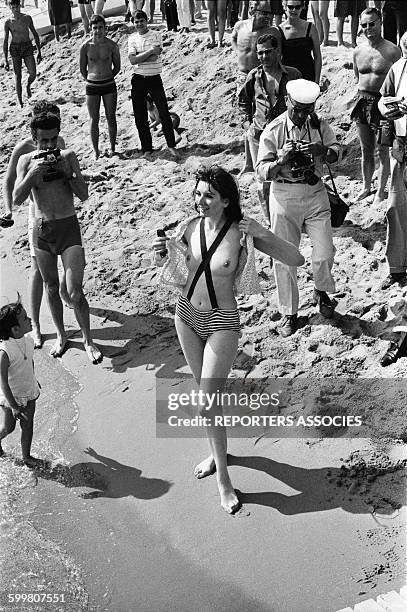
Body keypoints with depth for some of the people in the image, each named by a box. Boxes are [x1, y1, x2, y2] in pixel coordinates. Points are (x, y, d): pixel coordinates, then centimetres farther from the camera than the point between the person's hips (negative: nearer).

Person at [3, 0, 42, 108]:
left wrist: (39, 52, 7)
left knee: (33, 74, -12)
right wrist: (5, 60, -5)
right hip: (15, 49, -1)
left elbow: (35, 34, 10)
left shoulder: (27, 18, 2)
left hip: (28, 47, 1)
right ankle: (20, 102, 9)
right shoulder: (8, 22, -3)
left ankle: (28, 86, 25)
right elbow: (5, 41, -1)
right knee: (18, 76, -1)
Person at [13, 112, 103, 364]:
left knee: (75, 291, -8)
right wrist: (33, 173, -22)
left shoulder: (68, 157, -3)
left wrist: (67, 171, -19)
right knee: (51, 288, 14)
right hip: (42, 230, 2)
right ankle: (62, 336, 32)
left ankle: (88, 340, 9)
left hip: (69, 227, -2)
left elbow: (84, 195, -7)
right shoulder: (26, 161, -2)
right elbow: (17, 199, -11)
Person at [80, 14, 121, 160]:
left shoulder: (112, 45, -5)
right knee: (94, 119, 4)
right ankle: (96, 151, 13)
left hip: (109, 85, 0)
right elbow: (82, 68, 6)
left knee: (111, 117, 8)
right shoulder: (86, 46, -6)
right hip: (92, 87, 0)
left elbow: (117, 67, 7)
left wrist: (107, 79, 10)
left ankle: (112, 148, 21)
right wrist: (91, 80, 11)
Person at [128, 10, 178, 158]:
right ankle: (146, 148, 15)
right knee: (140, 116, 4)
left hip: (154, 79, -2)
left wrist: (138, 57, -9)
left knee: (164, 113, -2)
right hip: (138, 80, 2)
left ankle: (171, 145, 11)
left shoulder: (156, 35, -2)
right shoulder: (132, 38, 5)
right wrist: (150, 51, -13)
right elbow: (132, 60, -10)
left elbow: (154, 58, -15)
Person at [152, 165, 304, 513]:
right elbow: (178, 278, 8)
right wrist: (164, 257, -14)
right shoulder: (189, 228, -5)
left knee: (208, 402, -6)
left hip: (221, 321, -4)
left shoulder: (241, 234, -16)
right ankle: (217, 451, 39)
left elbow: (296, 260, -16)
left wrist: (262, 233, -31)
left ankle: (223, 477, 9)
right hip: (186, 315, 4)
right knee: (208, 391, 19)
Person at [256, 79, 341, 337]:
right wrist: (281, 161, -30)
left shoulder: (319, 126, 1)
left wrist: (322, 150, -20)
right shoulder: (273, 131, -8)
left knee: (325, 253, -1)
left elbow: (336, 151, 2)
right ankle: (289, 313, 19)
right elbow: (261, 171, -9)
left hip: (316, 193, 2)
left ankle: (321, 292, 32)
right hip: (284, 197, -2)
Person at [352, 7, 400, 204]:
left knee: (383, 151, 5)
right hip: (363, 101, 5)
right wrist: (362, 95, 14)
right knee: (366, 150, 16)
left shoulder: (392, 51, -12)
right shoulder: (358, 51, 5)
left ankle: (380, 191, 18)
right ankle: (366, 187, 32)